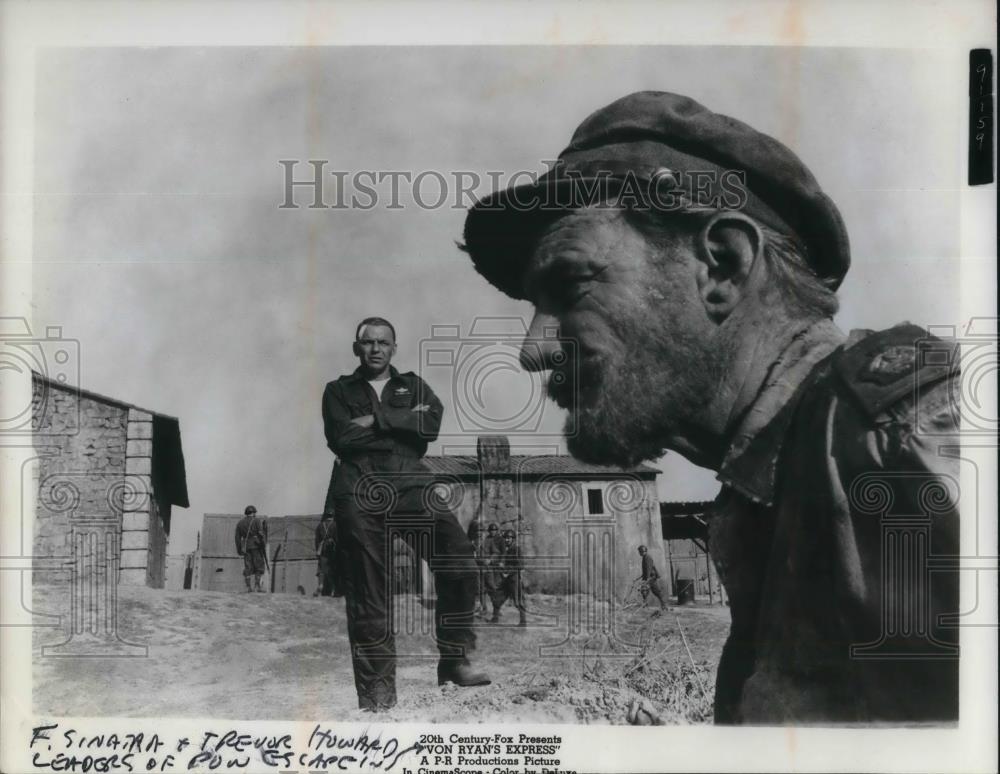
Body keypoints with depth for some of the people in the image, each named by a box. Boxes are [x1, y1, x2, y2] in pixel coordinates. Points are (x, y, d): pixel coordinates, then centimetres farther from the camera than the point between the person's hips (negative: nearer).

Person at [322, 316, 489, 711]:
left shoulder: (413, 385, 23)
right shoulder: (339, 390, 19)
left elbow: (432, 423, 2)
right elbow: (340, 438, 0)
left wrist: (376, 420, -3)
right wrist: (404, 422, 1)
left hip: (410, 482, 1)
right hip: (360, 489, -1)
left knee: (459, 558, -18)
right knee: (368, 594, -4)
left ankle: (453, 659, -5)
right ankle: (376, 691, 1)